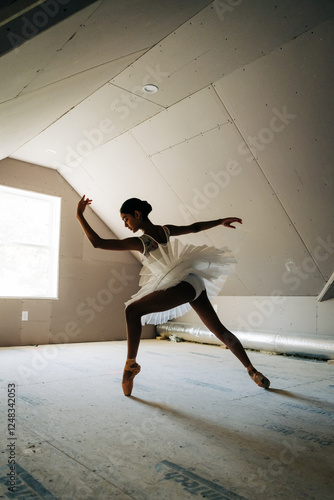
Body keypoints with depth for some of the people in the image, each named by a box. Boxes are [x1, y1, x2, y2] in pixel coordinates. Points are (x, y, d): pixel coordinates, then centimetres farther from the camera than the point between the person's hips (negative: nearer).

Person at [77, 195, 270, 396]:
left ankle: (131, 364, -6)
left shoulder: (140, 242, -9)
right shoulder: (165, 230, 11)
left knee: (133, 310, -10)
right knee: (219, 330, 18)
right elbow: (194, 227, 21)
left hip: (183, 284, -9)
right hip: (195, 281, 9)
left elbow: (98, 243, -9)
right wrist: (221, 221, 34)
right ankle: (252, 370, 27)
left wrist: (80, 216, -5)